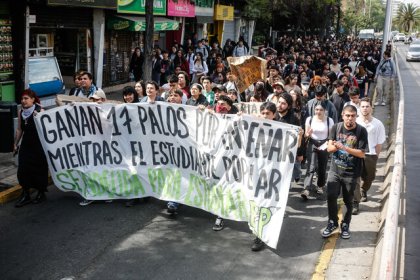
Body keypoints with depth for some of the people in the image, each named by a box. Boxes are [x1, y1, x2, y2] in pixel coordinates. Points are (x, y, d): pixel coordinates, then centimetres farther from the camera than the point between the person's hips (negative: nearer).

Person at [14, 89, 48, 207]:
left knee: (39, 169, 6)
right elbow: (19, 129, 13)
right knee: (23, 169, 1)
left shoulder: (39, 111, -12)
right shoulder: (21, 112, 4)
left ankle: (41, 193, 23)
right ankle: (25, 195, 12)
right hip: (26, 144, 5)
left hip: (39, 144, -5)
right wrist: (16, 144, 16)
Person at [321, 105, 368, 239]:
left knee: (348, 200, 9)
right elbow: (329, 148, -3)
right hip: (335, 169, 2)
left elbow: (362, 153, -14)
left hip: (351, 173, -2)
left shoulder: (361, 131, -11)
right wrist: (335, 146, -26)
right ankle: (332, 223, 18)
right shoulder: (336, 127, -2)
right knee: (331, 196, -3)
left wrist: (344, 147, -24)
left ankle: (345, 225, 28)